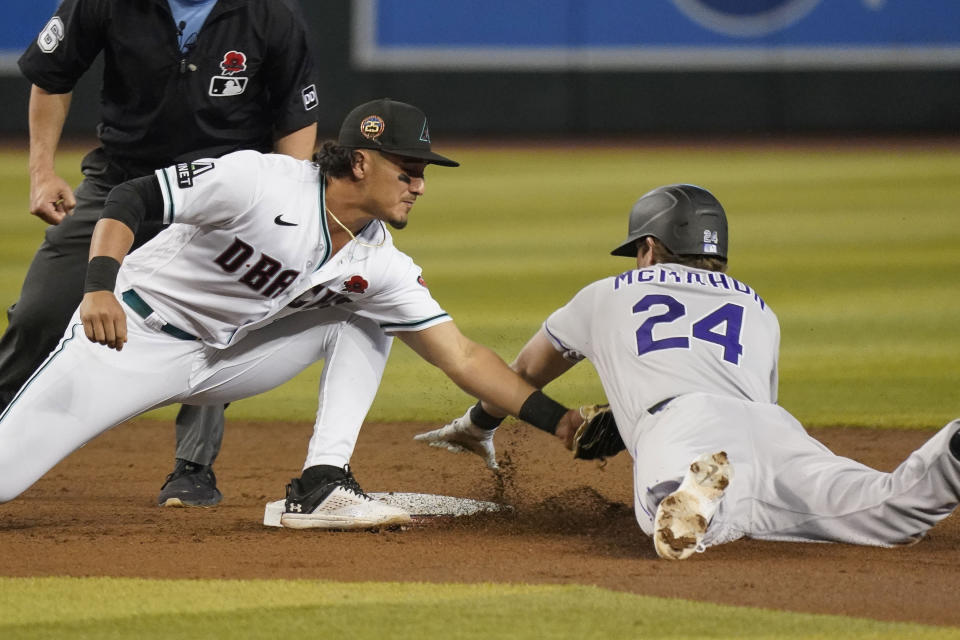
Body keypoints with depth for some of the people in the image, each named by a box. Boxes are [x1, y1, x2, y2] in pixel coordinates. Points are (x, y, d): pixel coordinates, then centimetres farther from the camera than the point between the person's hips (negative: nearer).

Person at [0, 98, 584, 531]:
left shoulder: (382, 267, -6)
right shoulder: (258, 181, -25)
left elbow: (460, 356, -5)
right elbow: (131, 199, -23)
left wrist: (561, 421, -12)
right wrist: (100, 287, -38)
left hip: (227, 357, 6)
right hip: (132, 334, -6)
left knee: (364, 322, -3)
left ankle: (322, 486, -11)